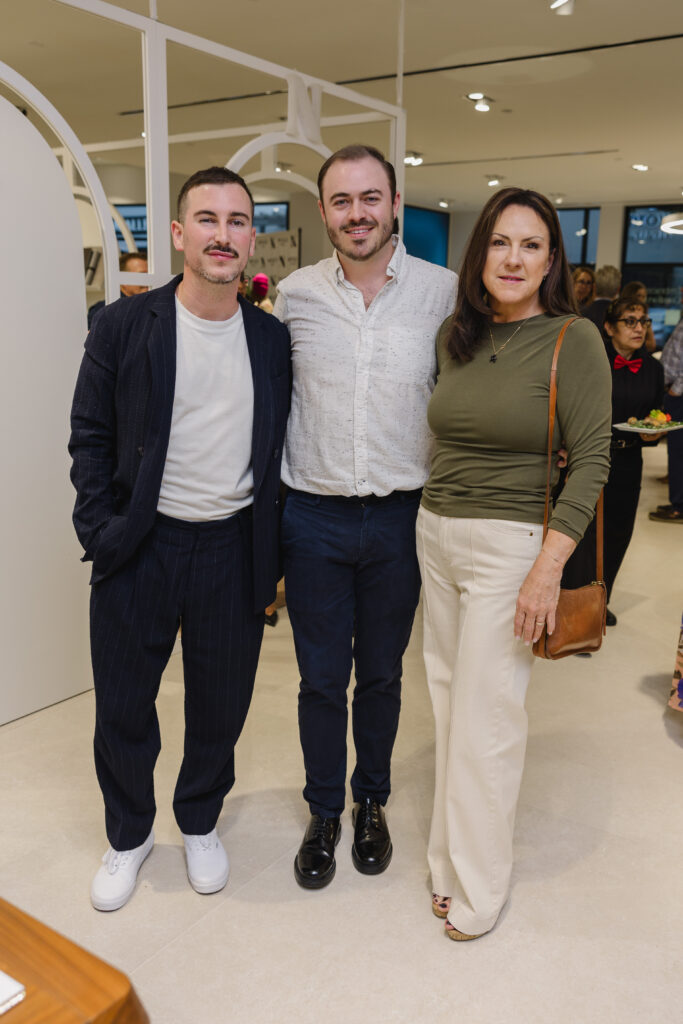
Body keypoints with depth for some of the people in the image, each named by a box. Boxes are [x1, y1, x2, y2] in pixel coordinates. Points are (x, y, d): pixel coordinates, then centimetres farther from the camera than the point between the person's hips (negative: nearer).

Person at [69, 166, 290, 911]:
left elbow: (276, 455, 7)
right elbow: (90, 437, 0)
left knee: (220, 709, 15)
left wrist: (272, 557, 3)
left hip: (232, 550, 2)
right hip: (138, 547, -1)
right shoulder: (123, 326, -4)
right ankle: (128, 836, 39)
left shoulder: (273, 340, 3)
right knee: (122, 709, 13)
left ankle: (199, 822, 43)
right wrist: (100, 534, -9)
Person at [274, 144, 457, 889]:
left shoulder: (444, 291, -3)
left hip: (399, 517, 0)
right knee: (321, 679, 11)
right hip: (313, 517, 1)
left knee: (381, 675, 15)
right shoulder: (294, 294, 0)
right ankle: (323, 812, 33)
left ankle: (371, 802, 39)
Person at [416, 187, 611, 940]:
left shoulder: (572, 340, -9)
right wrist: (432, 520, 13)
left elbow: (591, 460, -11)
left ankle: (476, 886, 21)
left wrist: (549, 566, -19)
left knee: (485, 719, 0)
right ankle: (451, 857, 30)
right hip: (434, 533, 6)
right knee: (447, 700, 13)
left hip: (508, 543, -6)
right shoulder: (457, 335, 8)